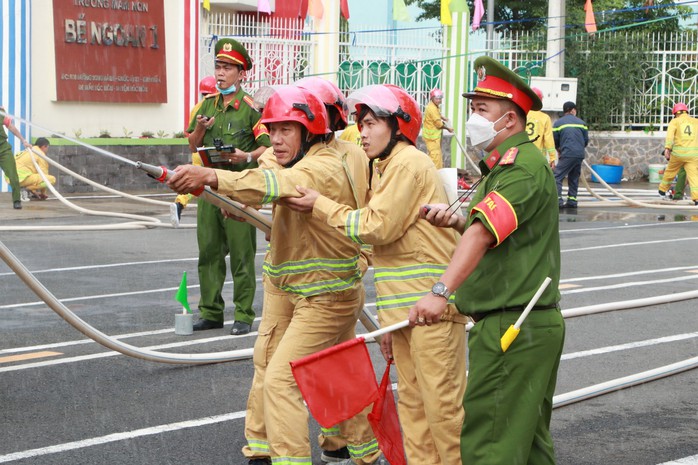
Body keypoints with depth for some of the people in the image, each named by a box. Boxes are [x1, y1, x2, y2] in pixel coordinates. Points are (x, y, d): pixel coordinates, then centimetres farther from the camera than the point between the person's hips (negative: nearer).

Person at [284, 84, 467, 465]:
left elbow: (377, 227, -17)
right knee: (412, 402, 12)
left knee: (442, 403, -8)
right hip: (405, 307, 10)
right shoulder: (386, 168, 21)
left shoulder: (409, 165, -10)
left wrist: (320, 205, -5)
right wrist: (388, 319, 22)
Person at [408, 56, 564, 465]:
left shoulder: (525, 166, -17)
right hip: (533, 324, 11)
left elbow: (484, 233, -31)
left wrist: (441, 290, -41)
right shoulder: (506, 163, 18)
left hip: (512, 328, -11)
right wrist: (456, 221, -1)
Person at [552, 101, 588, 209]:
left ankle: (558, 200, -18)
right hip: (580, 154, 4)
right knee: (574, 178, 16)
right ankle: (572, 200, 14)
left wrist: (559, 149, 28)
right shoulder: (581, 123, 13)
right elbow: (586, 140, 15)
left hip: (567, 154, -4)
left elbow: (555, 142, 8)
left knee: (557, 177, -4)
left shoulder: (558, 123, 4)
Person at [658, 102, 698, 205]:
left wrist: (667, 148, -21)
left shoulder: (675, 121, 6)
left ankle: (662, 191, 35)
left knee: (670, 171, 19)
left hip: (678, 152, -1)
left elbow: (670, 134, -12)